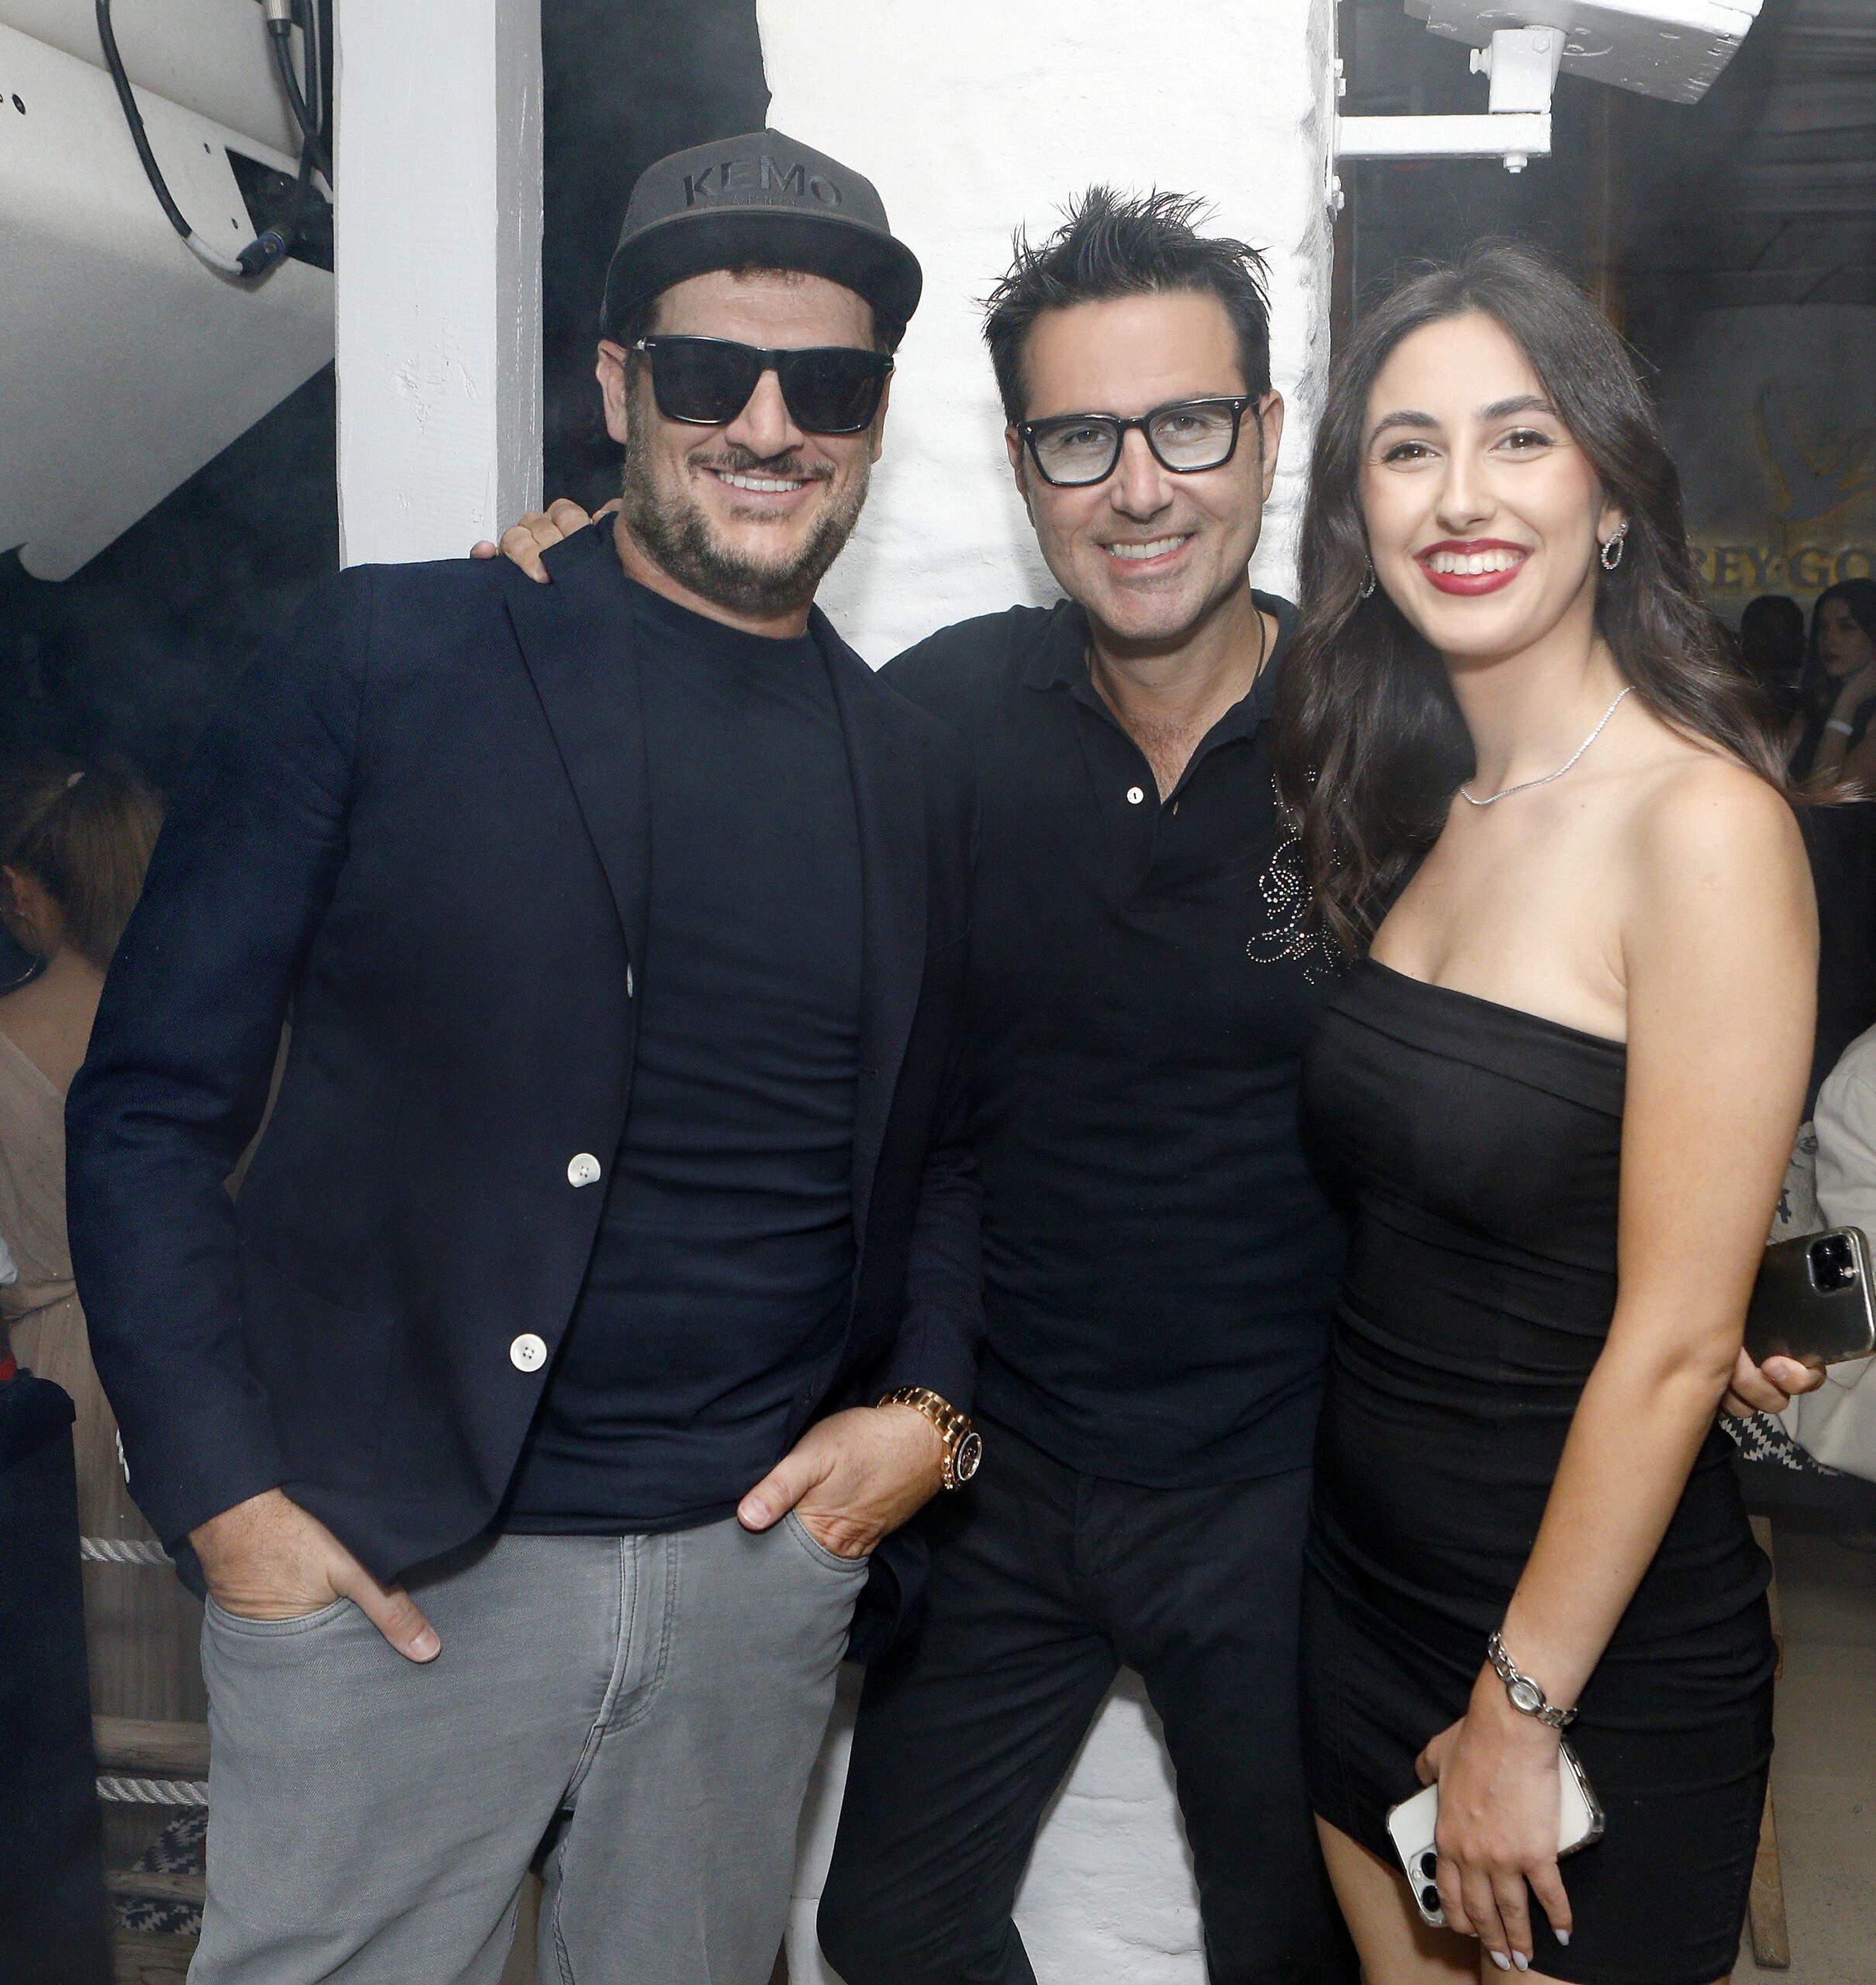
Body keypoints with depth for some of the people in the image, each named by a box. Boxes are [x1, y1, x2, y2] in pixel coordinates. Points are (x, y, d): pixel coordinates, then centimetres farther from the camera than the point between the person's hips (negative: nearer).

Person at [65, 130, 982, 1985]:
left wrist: (927, 1406, 2)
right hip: (382, 1560, -3)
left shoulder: (916, 774, 8)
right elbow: (152, 1104, -4)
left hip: (761, 1569, 4)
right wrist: (222, 1491, -10)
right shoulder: (383, 658, -4)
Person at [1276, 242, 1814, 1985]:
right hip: (1362, 1584, 6)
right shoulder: (1414, 808, 3)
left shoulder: (1704, 822, -19)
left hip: (1604, 1647, -6)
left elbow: (1678, 1336, -19)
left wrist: (1518, 1711, -14)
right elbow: (1396, 1233, 7)